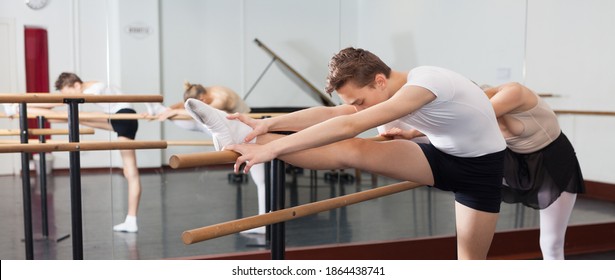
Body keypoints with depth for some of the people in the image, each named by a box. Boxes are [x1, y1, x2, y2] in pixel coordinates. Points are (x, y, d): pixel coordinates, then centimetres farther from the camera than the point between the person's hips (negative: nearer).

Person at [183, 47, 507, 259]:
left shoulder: (425, 82, -33)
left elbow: (350, 126, -40)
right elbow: (331, 113, -12)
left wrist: (272, 149, -40)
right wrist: (267, 124, -23)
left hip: (480, 166, -4)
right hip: (443, 155, 5)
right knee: (352, 151, -15)